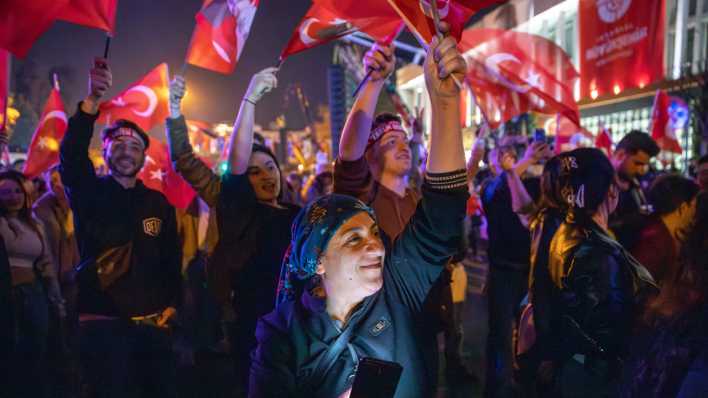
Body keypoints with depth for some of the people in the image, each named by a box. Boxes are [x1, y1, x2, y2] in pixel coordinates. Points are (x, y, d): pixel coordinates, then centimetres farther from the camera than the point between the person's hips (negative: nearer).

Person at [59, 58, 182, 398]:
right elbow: (71, 155, -21)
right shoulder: (90, 193, -1)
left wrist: (172, 303, 0)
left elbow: (172, 258, 11)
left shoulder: (159, 202, 9)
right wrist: (92, 100, -34)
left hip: (154, 322, 4)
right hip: (104, 322, -3)